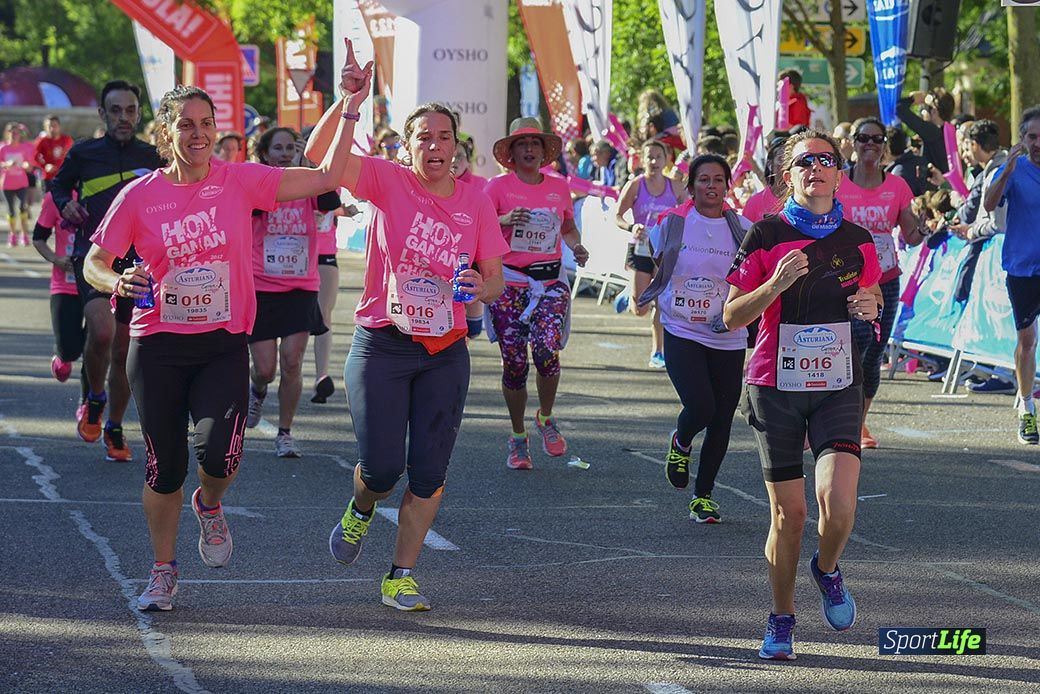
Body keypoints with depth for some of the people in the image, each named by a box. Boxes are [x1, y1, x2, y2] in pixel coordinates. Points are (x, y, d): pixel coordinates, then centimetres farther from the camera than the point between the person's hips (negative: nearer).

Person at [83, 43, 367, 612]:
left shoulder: (239, 181, -2)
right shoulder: (139, 196, -3)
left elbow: (325, 178, -4)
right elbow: (94, 261, 2)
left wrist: (350, 109, -9)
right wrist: (119, 282, -21)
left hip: (224, 345, 0)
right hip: (158, 346, 0)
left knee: (218, 454, -18)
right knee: (164, 467, 5)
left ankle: (209, 506, 19)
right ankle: (164, 571, 27)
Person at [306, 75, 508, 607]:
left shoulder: (475, 203, 4)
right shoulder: (388, 182, -4)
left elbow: (495, 281, 9)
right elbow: (319, 154, -16)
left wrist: (480, 288, -14)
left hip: (445, 353, 3)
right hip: (382, 345, -2)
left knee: (429, 472, -1)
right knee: (381, 467, -7)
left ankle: (401, 574, 13)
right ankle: (361, 509, 30)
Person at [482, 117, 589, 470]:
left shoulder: (559, 187, 9)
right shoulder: (499, 186, -1)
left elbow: (568, 229, 23)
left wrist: (576, 246, 2)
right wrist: (503, 220, -23)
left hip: (550, 282, 1)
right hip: (509, 282, -1)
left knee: (547, 349, -21)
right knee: (514, 362, 0)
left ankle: (546, 419, 5)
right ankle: (518, 438, 18)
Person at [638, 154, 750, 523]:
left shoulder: (742, 229, 1)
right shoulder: (672, 223, -1)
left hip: (727, 340, 2)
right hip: (682, 335, -2)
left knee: (721, 420, 5)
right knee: (700, 406, -20)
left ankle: (703, 495, 24)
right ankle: (680, 444, 17)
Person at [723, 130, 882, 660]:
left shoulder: (858, 241, 3)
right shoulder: (766, 237, -5)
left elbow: (871, 296, 19)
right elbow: (731, 316, -5)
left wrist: (871, 305, -5)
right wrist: (776, 284, -22)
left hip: (838, 386, 1)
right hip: (776, 386, -1)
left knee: (839, 502, -17)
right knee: (788, 515, 2)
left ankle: (827, 571, 17)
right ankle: (781, 620, 23)